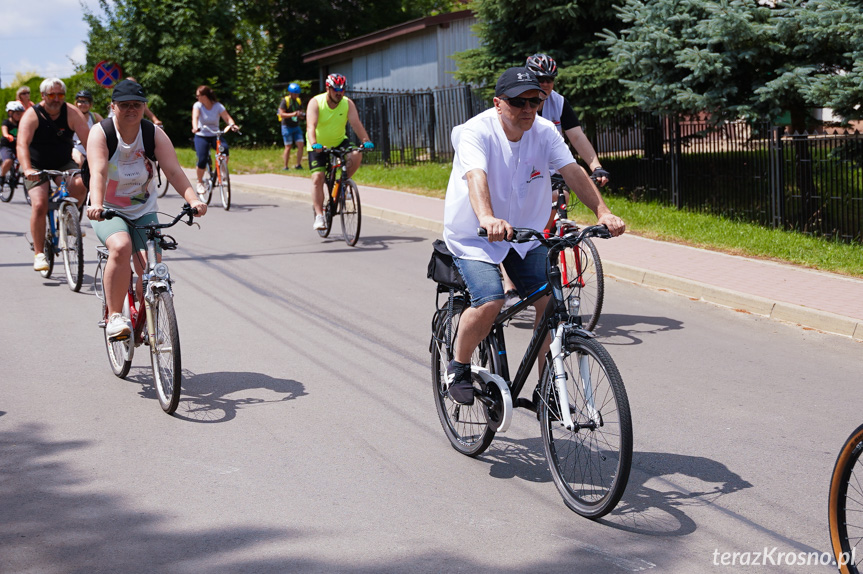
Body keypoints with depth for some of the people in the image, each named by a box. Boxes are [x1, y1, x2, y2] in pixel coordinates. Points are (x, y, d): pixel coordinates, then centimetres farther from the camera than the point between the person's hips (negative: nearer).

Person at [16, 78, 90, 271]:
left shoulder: (71, 113, -10)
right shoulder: (32, 115, -16)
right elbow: (22, 144, -29)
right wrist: (27, 169, -46)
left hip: (64, 164, 2)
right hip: (37, 168, -2)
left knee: (80, 183, -28)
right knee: (39, 205, -20)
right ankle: (39, 254, -9)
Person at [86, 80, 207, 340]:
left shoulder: (154, 134, -5)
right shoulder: (101, 132, -11)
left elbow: (174, 171, -18)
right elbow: (98, 172, -26)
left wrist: (193, 199, -35)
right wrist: (96, 204, -45)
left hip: (144, 211, 2)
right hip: (108, 211, -2)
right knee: (121, 247, -32)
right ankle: (114, 316, -22)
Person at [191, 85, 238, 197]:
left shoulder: (218, 106, -5)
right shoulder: (197, 105, -6)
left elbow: (227, 117, -15)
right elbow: (195, 117, -22)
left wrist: (232, 124, -37)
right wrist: (195, 127, -44)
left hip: (215, 135, 0)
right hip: (201, 136, 0)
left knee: (224, 148, -32)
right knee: (202, 159, -19)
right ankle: (200, 183, 5)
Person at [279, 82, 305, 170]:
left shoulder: (299, 101, 11)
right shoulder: (285, 100, -8)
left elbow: (301, 112, 16)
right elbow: (281, 114, -15)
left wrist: (301, 115, -9)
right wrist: (292, 114, -26)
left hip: (296, 127, 5)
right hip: (287, 127, -5)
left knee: (301, 144, -7)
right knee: (288, 146, -4)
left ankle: (298, 165, -1)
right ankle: (286, 166, 5)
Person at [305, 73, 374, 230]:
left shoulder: (348, 104, -11)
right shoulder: (316, 103, -19)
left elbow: (356, 123, -23)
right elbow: (311, 126, -31)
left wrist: (366, 141, -40)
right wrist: (314, 144, -49)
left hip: (339, 142, 2)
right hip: (318, 146, -2)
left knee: (356, 156, -26)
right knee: (317, 178, -14)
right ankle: (319, 216, -10)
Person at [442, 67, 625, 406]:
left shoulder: (544, 132, -7)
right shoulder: (476, 132, -22)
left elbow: (573, 171, -18)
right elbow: (476, 176, -39)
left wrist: (603, 212, -34)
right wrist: (487, 219, -59)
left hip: (525, 233, 5)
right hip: (473, 236, -5)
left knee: (551, 301, -9)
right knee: (490, 302, -25)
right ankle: (458, 368, 2)